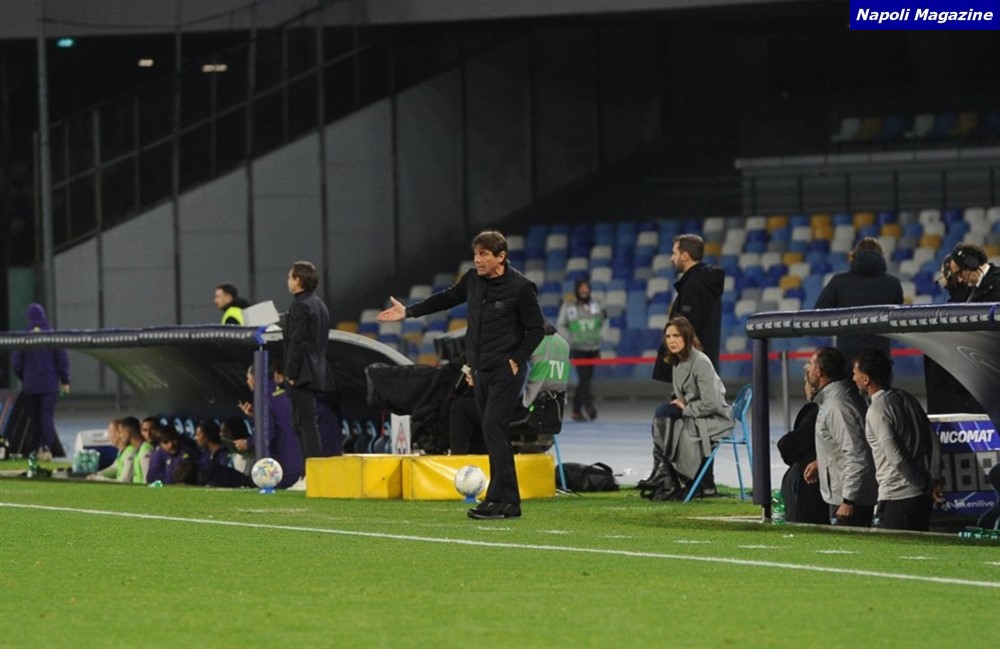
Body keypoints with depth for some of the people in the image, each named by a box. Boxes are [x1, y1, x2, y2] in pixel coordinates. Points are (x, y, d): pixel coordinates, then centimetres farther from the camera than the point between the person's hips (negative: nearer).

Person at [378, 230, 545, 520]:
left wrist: (516, 361, -13)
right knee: (493, 434, 6)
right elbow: (449, 297, 23)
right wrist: (409, 312, 25)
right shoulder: (474, 279, 7)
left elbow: (536, 329, -7)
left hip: (505, 371, -7)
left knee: (494, 429, -15)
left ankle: (503, 500, -17)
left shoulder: (521, 287, -12)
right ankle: (504, 499, 9)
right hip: (481, 371, 7)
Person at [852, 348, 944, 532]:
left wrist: (923, 483, -7)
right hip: (922, 496, 8)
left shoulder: (877, 411, -15)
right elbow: (934, 441, 9)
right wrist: (934, 481, 4)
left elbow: (897, 458, -19)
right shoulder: (906, 398, 10)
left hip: (897, 498, -8)